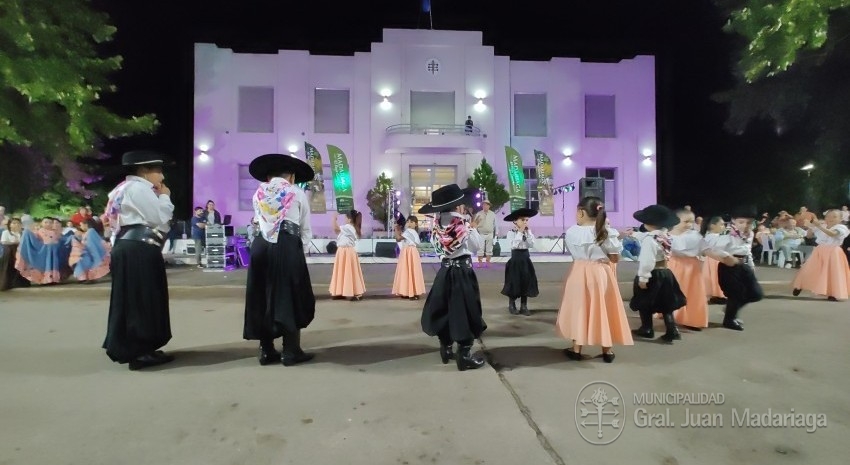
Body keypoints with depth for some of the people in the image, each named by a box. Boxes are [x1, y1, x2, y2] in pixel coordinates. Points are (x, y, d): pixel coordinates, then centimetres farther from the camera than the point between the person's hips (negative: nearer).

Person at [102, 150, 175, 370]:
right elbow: (160, 219, -15)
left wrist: (159, 197, 11)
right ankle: (138, 352, -1)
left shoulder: (132, 188, 23)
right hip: (138, 250, -11)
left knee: (139, 300, 14)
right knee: (140, 300, -7)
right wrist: (164, 196, -1)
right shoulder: (139, 188, -10)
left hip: (134, 248, 11)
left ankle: (134, 348, 22)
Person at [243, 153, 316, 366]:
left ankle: (266, 351, 16)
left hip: (260, 245, 4)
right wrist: (302, 252, 15)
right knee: (290, 295, 3)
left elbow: (259, 223, 12)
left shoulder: (259, 193, 17)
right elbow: (305, 229, 8)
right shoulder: (297, 193, 7)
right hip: (287, 246, -4)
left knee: (262, 295, 10)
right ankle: (291, 351, 7)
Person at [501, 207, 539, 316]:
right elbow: (514, 245, -22)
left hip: (525, 259, 5)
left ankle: (524, 306, 18)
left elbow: (531, 244, -7)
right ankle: (511, 306, 16)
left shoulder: (528, 232, 6)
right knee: (514, 283, 2)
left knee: (526, 282, 8)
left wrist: (528, 232, -11)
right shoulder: (511, 233, -9)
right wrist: (520, 232, -20)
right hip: (515, 259, -5)